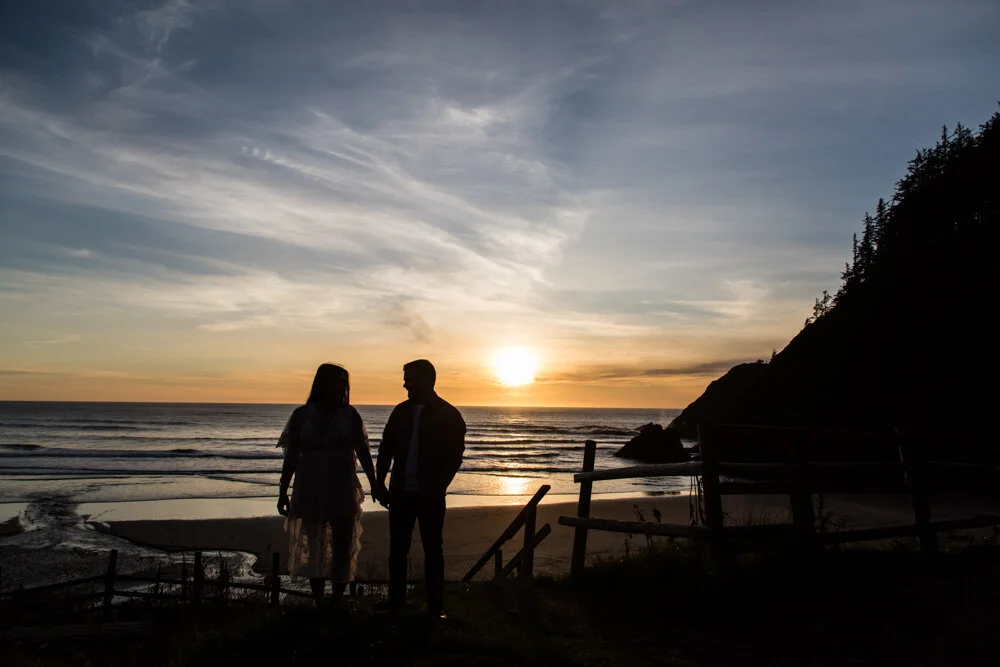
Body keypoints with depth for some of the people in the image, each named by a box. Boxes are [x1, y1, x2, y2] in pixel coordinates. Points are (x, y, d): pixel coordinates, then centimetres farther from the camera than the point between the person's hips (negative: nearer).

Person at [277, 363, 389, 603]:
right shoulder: (302, 415, -1)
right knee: (314, 549, 9)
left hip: (344, 492, 0)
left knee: (343, 549, 3)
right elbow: (291, 457, 2)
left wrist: (375, 484, -3)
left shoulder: (349, 415, 1)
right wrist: (283, 492, 0)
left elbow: (362, 452, 1)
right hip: (311, 492, 0)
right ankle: (319, 604, 21)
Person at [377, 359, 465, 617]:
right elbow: (386, 448, 9)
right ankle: (395, 603, 21)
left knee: (433, 550, 5)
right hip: (401, 492, 4)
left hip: (430, 496, -4)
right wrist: (380, 481, -1)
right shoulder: (401, 411, 7)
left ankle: (435, 607, 14)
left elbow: (454, 457, -6)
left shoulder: (449, 415, -5)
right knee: (397, 550, 9)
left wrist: (437, 487, -14)